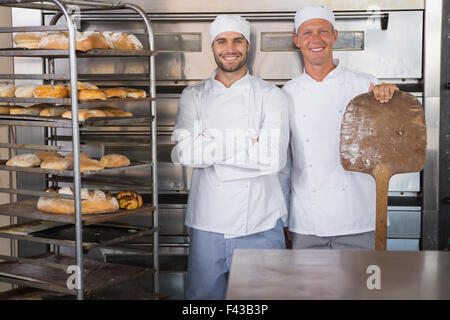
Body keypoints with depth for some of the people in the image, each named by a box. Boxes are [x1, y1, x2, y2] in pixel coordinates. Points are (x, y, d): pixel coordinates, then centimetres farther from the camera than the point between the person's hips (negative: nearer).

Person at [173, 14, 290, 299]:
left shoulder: (272, 96, -1)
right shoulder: (193, 96, 5)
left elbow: (274, 158, -15)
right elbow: (186, 151, -12)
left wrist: (210, 148, -13)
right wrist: (247, 141, -15)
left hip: (260, 225, -1)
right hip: (208, 223, 2)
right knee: (204, 294, 13)